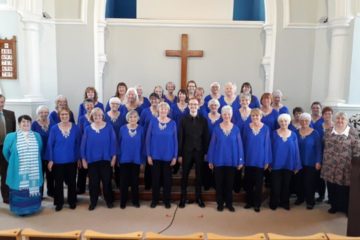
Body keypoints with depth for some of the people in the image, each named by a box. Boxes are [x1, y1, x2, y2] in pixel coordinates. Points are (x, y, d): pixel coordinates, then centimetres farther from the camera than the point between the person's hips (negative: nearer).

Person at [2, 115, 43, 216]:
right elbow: (6, 152, 9)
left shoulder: (37, 136, 7)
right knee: (20, 190, 2)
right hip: (18, 171, -2)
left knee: (33, 188, 7)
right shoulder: (11, 137, -2)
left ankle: (32, 207, 22)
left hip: (33, 171, 2)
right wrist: (13, 163, 16)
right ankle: (20, 209, 16)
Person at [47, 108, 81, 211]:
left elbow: (78, 144, 3)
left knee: (71, 181, 11)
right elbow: (50, 145, -2)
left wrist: (79, 158, 2)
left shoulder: (75, 128, -3)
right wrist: (50, 160, -6)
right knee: (59, 182, 9)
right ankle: (59, 203, 24)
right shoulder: (54, 128, -5)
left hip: (72, 160, 1)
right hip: (58, 160, -1)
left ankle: (72, 201, 27)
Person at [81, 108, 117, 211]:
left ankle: (109, 201, 22)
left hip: (106, 159, -1)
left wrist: (114, 156, -6)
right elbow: (83, 145, 4)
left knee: (106, 181, 7)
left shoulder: (109, 127, -2)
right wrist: (83, 159, 0)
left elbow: (113, 142, -3)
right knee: (93, 182, 8)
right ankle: (93, 202, 22)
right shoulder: (88, 129, 3)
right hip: (92, 159, 1)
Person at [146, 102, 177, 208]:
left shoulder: (172, 123, -2)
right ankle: (154, 200, 23)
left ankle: (167, 200, 22)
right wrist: (148, 155, -5)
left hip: (168, 156, 0)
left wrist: (175, 156, -3)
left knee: (167, 179, 9)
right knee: (155, 178, 9)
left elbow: (175, 140, 0)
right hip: (155, 155, 0)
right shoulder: (153, 121, -3)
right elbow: (148, 139, -1)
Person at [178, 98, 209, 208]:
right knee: (185, 175, 6)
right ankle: (183, 198, 18)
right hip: (186, 152, -1)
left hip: (199, 152, 1)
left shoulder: (203, 120, 3)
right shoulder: (183, 120, 1)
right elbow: (180, 138, -1)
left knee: (199, 175, 8)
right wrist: (180, 154, -5)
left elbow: (206, 137, 2)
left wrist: (206, 153, -3)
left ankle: (198, 197, 21)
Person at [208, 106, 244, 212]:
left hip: (231, 160, 1)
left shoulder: (236, 129, 0)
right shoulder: (217, 128, -1)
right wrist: (210, 160, -2)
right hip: (219, 160, 0)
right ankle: (220, 203, 20)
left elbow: (239, 145, 0)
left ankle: (229, 203, 23)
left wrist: (240, 161, -3)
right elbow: (212, 144, 0)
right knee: (219, 182, 7)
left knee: (229, 182, 11)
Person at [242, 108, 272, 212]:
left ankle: (257, 204, 16)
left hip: (260, 160, -2)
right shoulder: (246, 127, 1)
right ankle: (249, 202, 24)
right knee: (248, 182, 9)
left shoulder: (265, 128, -3)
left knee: (258, 183, 5)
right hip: (248, 159, 2)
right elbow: (243, 143, 5)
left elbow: (267, 144, -2)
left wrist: (267, 161, -4)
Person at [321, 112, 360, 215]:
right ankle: (334, 205, 29)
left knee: (344, 189, 4)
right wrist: (323, 162, 11)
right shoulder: (328, 131, 6)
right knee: (331, 187, 12)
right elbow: (324, 147, 12)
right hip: (330, 166, 3)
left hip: (345, 167, -3)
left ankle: (346, 208, 22)